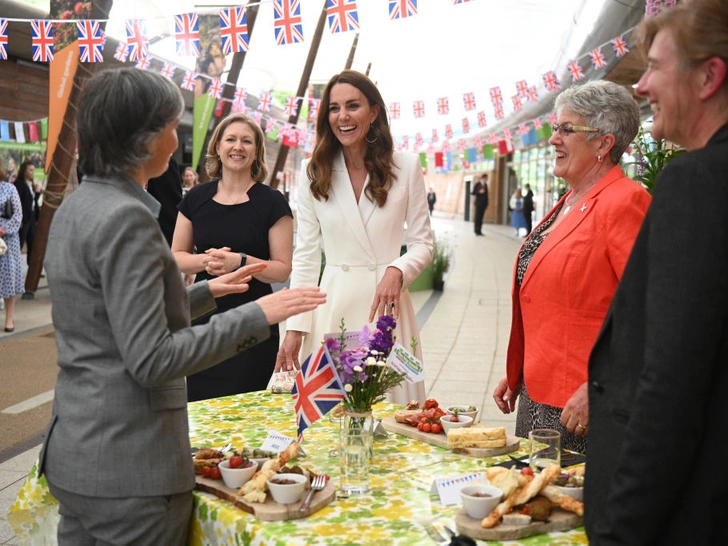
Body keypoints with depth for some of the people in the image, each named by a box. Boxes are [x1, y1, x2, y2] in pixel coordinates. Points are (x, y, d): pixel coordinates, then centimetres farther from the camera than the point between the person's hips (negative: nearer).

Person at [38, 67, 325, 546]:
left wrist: (206, 292, 20)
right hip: (128, 468, -9)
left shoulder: (78, 206, 10)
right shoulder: (126, 218, -20)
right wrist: (257, 316, -20)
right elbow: (151, 360, -23)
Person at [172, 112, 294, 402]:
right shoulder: (196, 198, 7)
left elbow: (283, 269, -4)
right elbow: (176, 257, 10)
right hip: (202, 318, 3)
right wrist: (205, 260, -10)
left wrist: (240, 261, -20)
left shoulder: (272, 202, -3)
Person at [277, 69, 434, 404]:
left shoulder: (407, 167, 2)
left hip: (386, 301, 0)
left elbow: (423, 244, 5)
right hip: (333, 304, 1)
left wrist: (397, 271, -17)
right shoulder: (313, 172, 4)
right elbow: (305, 256, 4)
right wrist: (295, 327, -2)